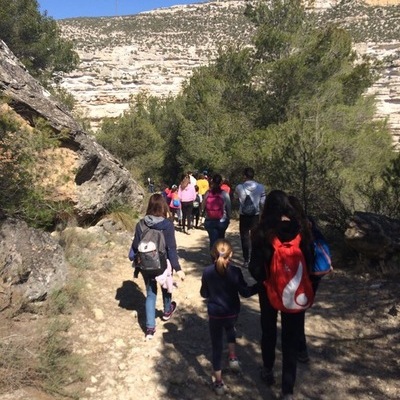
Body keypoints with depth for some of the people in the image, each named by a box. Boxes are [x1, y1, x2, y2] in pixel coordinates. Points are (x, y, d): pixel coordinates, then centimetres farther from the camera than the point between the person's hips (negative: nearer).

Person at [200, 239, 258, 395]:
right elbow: (245, 292, -7)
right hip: (232, 313, 1)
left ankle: (218, 383, 22)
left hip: (215, 315, -1)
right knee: (230, 328, 36)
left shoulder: (207, 272, -12)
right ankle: (233, 357, 31)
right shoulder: (235, 271, -16)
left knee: (217, 346, 12)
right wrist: (259, 285, 5)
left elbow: (204, 294, 0)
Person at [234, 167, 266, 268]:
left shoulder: (239, 187, -8)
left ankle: (246, 261, 11)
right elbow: (263, 203, -3)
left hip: (244, 216, -1)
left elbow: (235, 197, 11)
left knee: (245, 238, 8)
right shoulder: (261, 187, -6)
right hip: (256, 216, 1)